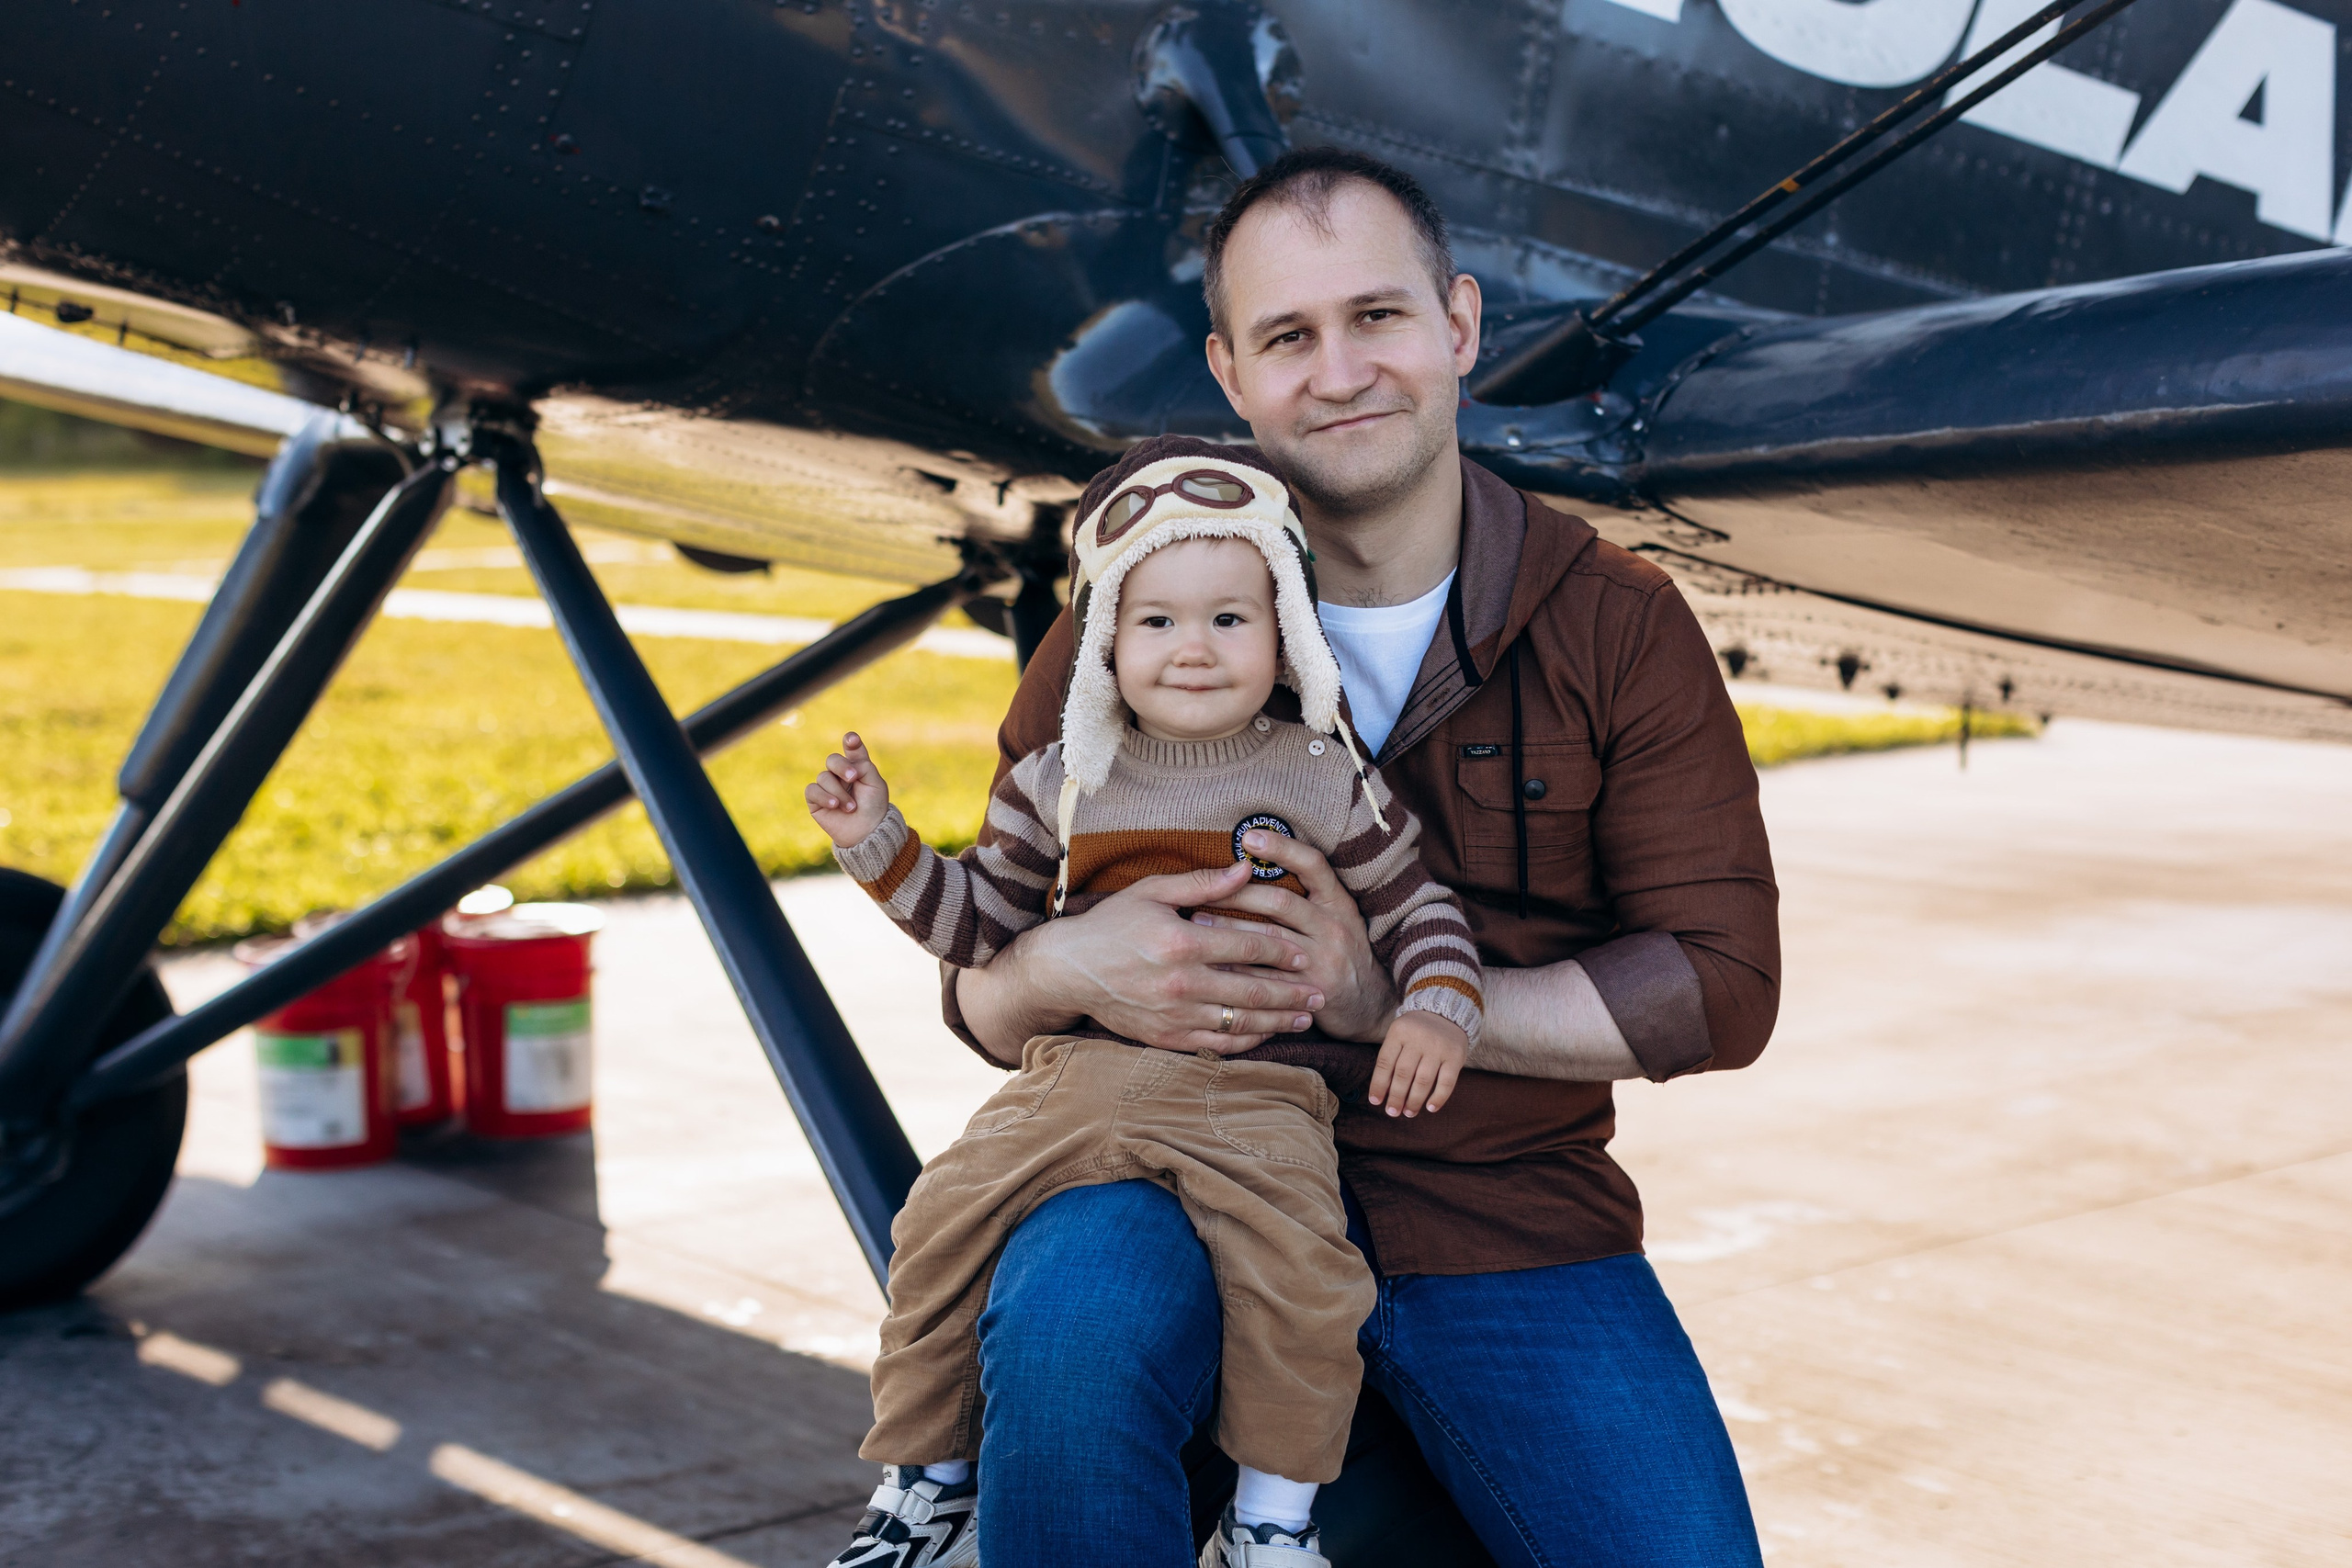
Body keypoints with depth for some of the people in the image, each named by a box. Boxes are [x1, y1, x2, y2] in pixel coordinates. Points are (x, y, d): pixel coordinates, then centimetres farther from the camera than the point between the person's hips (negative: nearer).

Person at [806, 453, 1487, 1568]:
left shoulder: (1324, 783, 5)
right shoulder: (1059, 784, 9)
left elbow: (1416, 908, 11)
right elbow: (981, 923, 16)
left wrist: (1437, 1010, -6)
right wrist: (880, 844, 5)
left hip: (1255, 1093, -2)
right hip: (1076, 1075, 2)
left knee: (1301, 1267, -25)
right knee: (943, 1222, -10)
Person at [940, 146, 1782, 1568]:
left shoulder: (1620, 624, 2)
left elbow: (1725, 985, -4)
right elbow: (980, 991, 5)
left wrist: (1392, 995, -17)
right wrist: (1069, 969, -22)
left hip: (1508, 1220, 1)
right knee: (1069, 1320, -33)